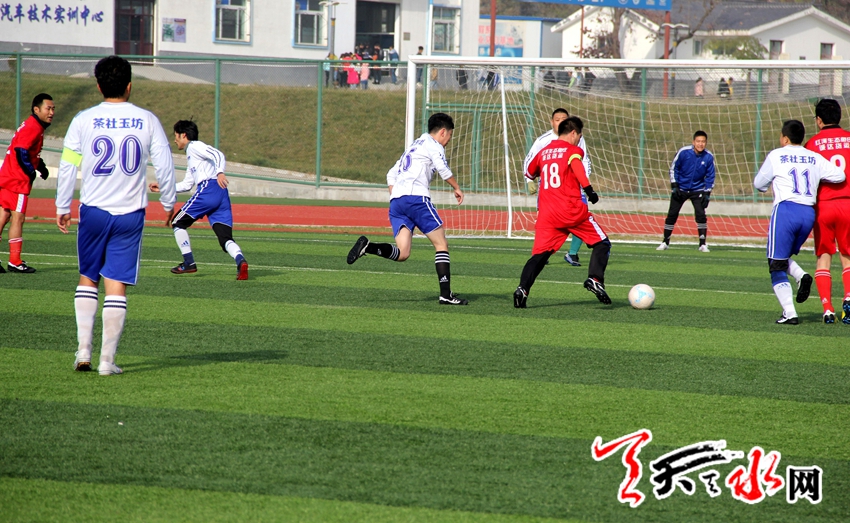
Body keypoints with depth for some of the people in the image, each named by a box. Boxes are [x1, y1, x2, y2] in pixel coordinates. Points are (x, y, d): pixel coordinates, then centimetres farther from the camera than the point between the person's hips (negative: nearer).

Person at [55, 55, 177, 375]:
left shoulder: (83, 120, -2)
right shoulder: (147, 120, -1)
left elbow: (67, 166, 0)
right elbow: (164, 165, 1)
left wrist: (62, 207, 11)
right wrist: (169, 203, 15)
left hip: (93, 210, 0)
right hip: (130, 213, 0)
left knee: (88, 279, 16)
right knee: (117, 285, 1)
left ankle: (83, 349, 7)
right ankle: (107, 360, 1)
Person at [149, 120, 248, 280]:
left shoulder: (194, 146, 7)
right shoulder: (191, 157, 34)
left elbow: (218, 154, -11)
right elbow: (186, 185, 39)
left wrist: (220, 172, -28)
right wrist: (162, 187, 41)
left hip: (209, 188, -9)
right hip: (222, 195, 9)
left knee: (178, 223, 8)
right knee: (225, 238, -4)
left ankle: (189, 263, 6)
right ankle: (240, 260, -31)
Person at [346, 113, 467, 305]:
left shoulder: (414, 146, 32)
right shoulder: (433, 145, 6)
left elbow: (391, 175, 31)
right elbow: (443, 169, -13)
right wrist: (456, 188, 0)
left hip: (396, 201, 7)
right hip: (415, 197, -7)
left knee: (402, 253, -5)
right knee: (441, 244, 1)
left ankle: (368, 246, -28)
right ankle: (446, 294, -5)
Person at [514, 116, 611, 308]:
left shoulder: (543, 152, 17)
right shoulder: (572, 150, 2)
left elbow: (530, 173, 32)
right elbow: (576, 165, -21)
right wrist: (589, 190, -25)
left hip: (546, 213, 4)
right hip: (572, 210, -4)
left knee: (539, 254, 3)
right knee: (601, 243, 7)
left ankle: (523, 289, -18)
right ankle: (595, 279, -13)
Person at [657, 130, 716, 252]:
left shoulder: (709, 157, -11)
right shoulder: (684, 152, -16)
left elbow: (710, 177, 1)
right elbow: (673, 168, -5)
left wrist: (707, 194, -5)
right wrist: (674, 186, -10)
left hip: (697, 190, 0)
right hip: (680, 189, 0)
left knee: (700, 215, -13)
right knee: (672, 214, -1)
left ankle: (703, 244, -4)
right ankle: (665, 242, 14)